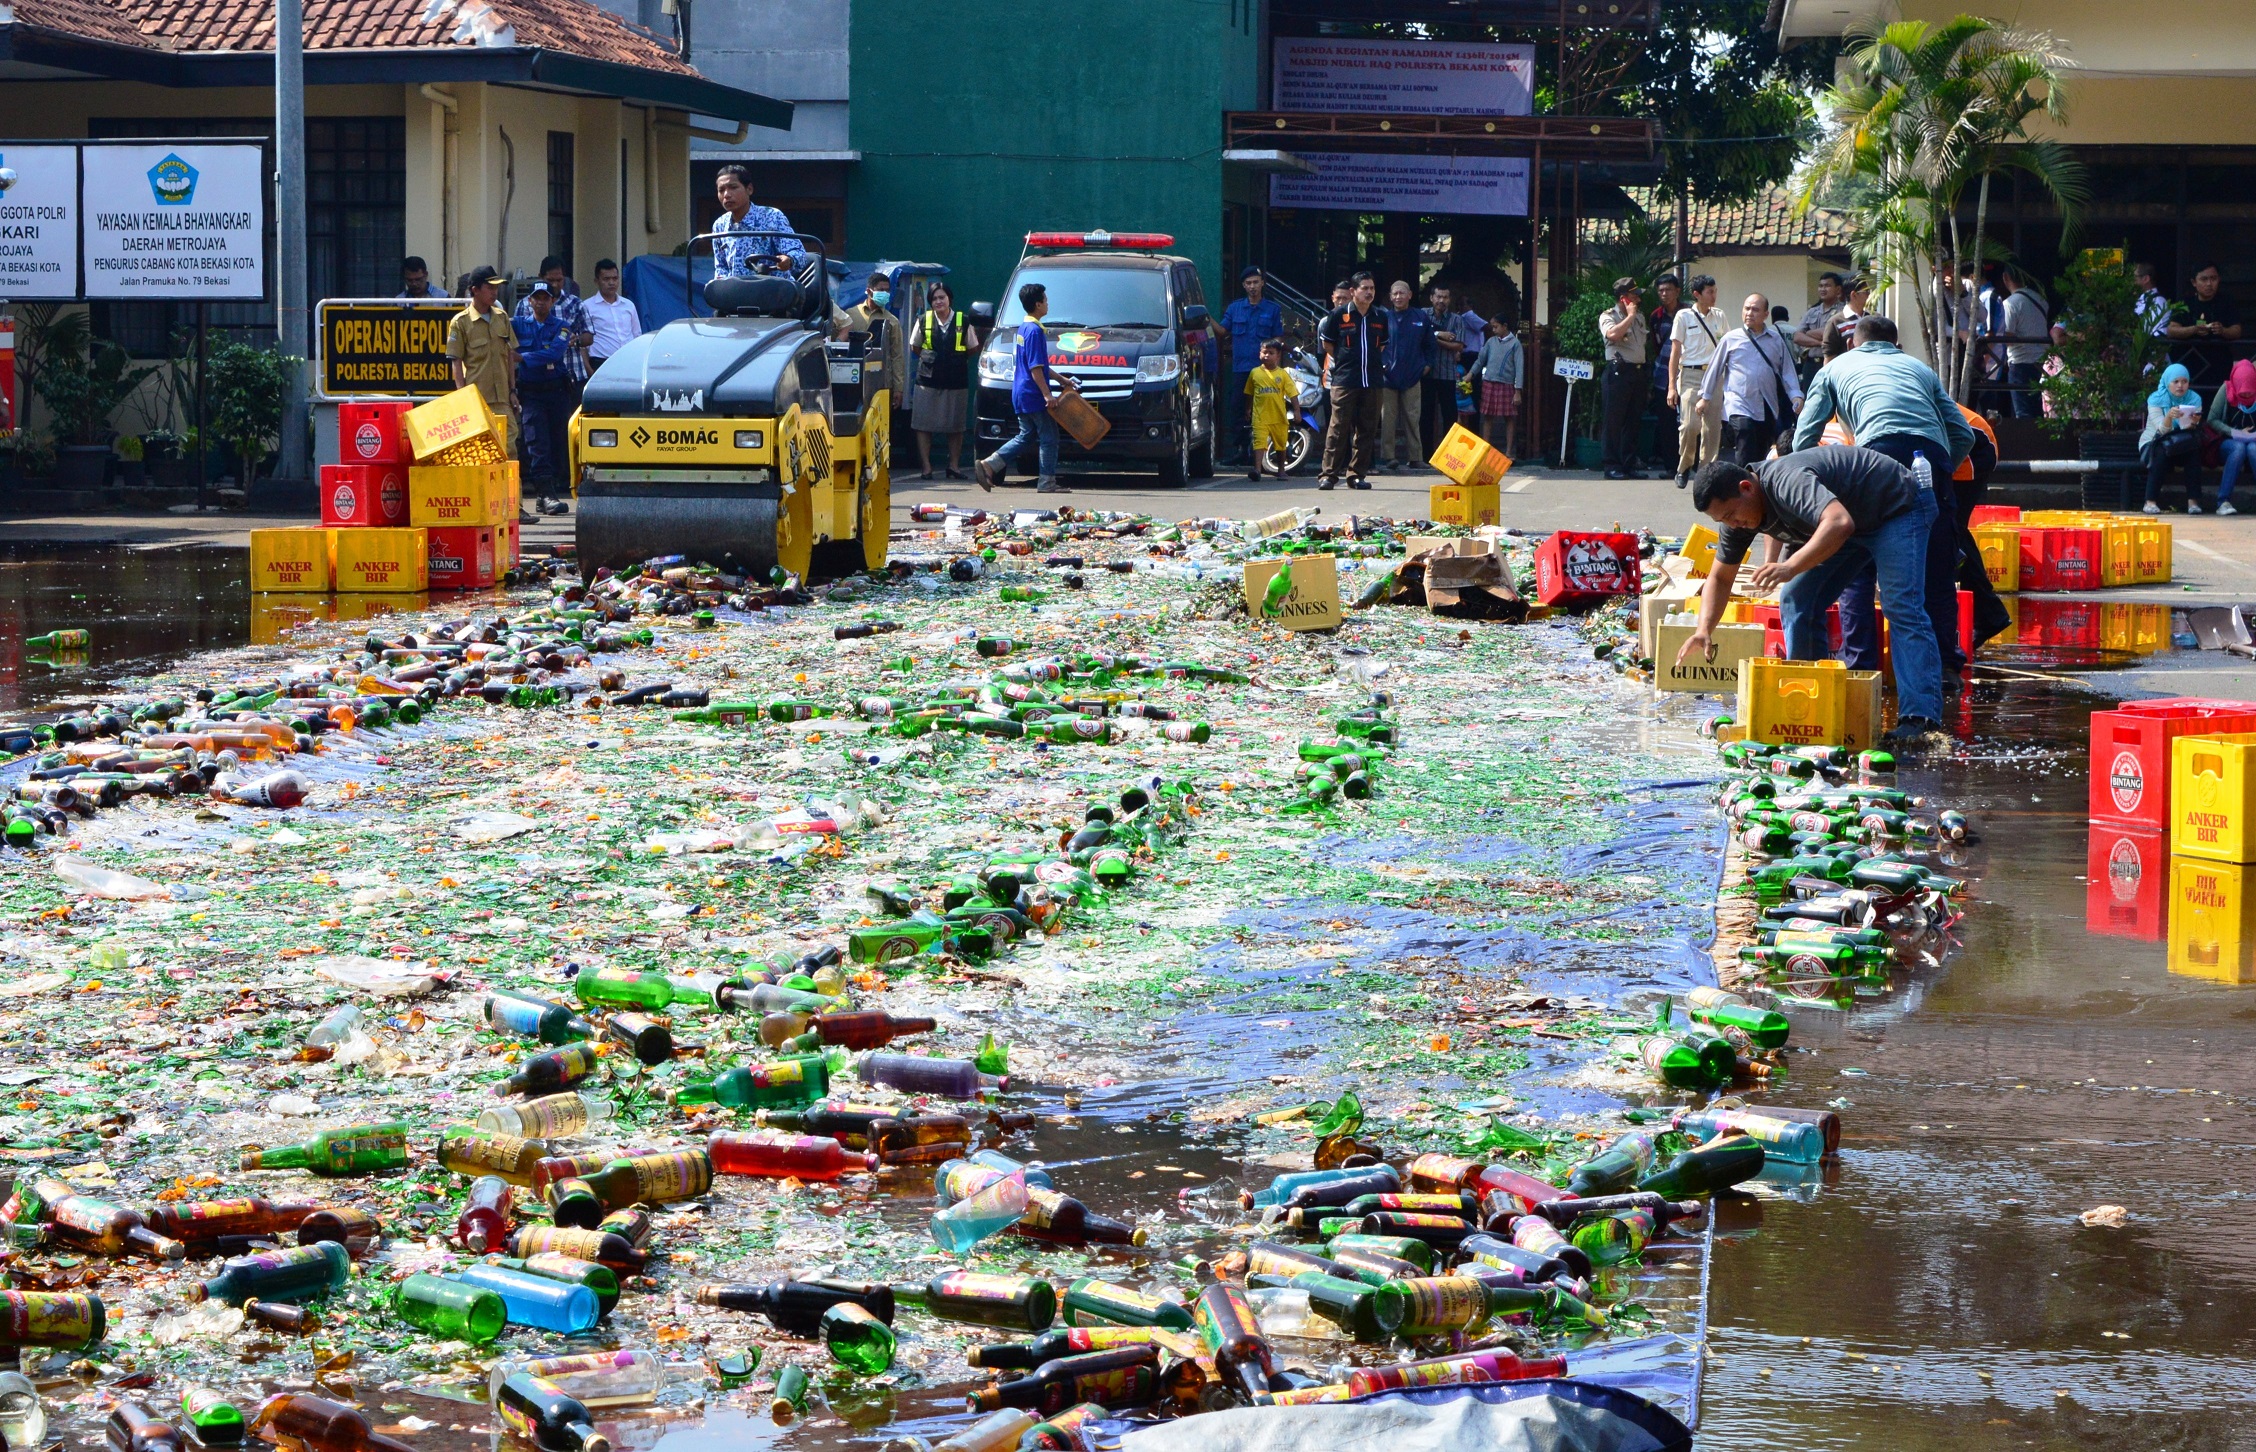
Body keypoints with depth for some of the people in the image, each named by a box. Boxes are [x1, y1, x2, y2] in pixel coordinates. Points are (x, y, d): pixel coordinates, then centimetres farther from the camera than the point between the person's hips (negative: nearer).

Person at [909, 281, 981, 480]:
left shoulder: (963, 321, 3)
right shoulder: (924, 321, 6)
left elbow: (973, 349, 10)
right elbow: (914, 347, 17)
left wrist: (959, 359, -1)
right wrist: (925, 356, 4)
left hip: (956, 381, 0)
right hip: (928, 380, 0)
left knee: (956, 426, 4)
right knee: (924, 425, -2)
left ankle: (953, 465, 14)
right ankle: (926, 466, 3)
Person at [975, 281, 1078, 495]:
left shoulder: (1024, 328, 15)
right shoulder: (1035, 331, -17)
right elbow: (1035, 369, -21)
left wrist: (1060, 379, 26)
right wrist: (1047, 394, -21)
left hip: (1022, 395, 10)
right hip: (1033, 395, -10)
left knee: (1026, 437, 14)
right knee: (1048, 437, -1)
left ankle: (988, 465, 6)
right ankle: (1047, 483, 1)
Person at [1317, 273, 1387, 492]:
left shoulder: (1380, 318, 12)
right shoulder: (1338, 315, 0)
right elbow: (1327, 344, 9)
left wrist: (1374, 363, 13)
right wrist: (1344, 362, 5)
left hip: (1371, 381, 4)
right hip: (1344, 381, -4)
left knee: (1366, 429, 4)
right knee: (1339, 428, -8)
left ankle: (1357, 474, 11)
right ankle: (1329, 474, -5)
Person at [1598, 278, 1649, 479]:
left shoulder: (1639, 319, 19)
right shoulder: (1608, 316, -3)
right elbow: (1613, 334, -23)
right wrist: (1630, 316, -12)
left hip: (1637, 372, 7)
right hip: (1618, 372, -7)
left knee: (1632, 422, 7)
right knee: (1614, 421, -5)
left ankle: (1629, 465, 11)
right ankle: (1612, 466, -4)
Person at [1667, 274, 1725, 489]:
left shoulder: (1719, 316, 11)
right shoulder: (1684, 316, 0)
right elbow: (1675, 351, 0)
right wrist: (1672, 386, -6)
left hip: (1714, 374, 4)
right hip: (1690, 374, -4)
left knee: (1713, 426, -1)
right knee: (1690, 424, -14)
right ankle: (1684, 469, 5)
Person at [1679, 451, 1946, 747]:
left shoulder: (1786, 480, -35)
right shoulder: (1735, 511, -7)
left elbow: (1840, 523, -50)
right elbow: (1720, 577, 2)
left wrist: (1790, 567, -55)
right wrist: (1704, 629, -14)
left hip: (1899, 508, -9)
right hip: (1853, 525, 9)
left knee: (1902, 608, -23)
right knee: (1796, 601, -2)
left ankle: (1921, 720, -31)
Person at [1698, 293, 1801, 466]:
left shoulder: (1776, 340, 9)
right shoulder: (1731, 339, 4)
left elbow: (1787, 371, 11)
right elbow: (1714, 369, 12)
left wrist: (1796, 396, -2)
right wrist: (1705, 397, 15)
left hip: (1768, 409, 3)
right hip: (1740, 407, -3)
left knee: (1763, 457, 8)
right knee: (1746, 459, -16)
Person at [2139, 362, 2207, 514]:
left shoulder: (2194, 399, -4)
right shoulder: (2156, 399, -12)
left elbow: (2190, 431, -12)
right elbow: (2162, 429, -22)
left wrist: (2193, 423, -36)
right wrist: (2169, 416, -44)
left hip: (2181, 446, 3)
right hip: (2152, 444, -2)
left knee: (2194, 451, -28)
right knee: (2162, 452, -34)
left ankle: (2193, 501, -26)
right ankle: (2150, 501, -31)